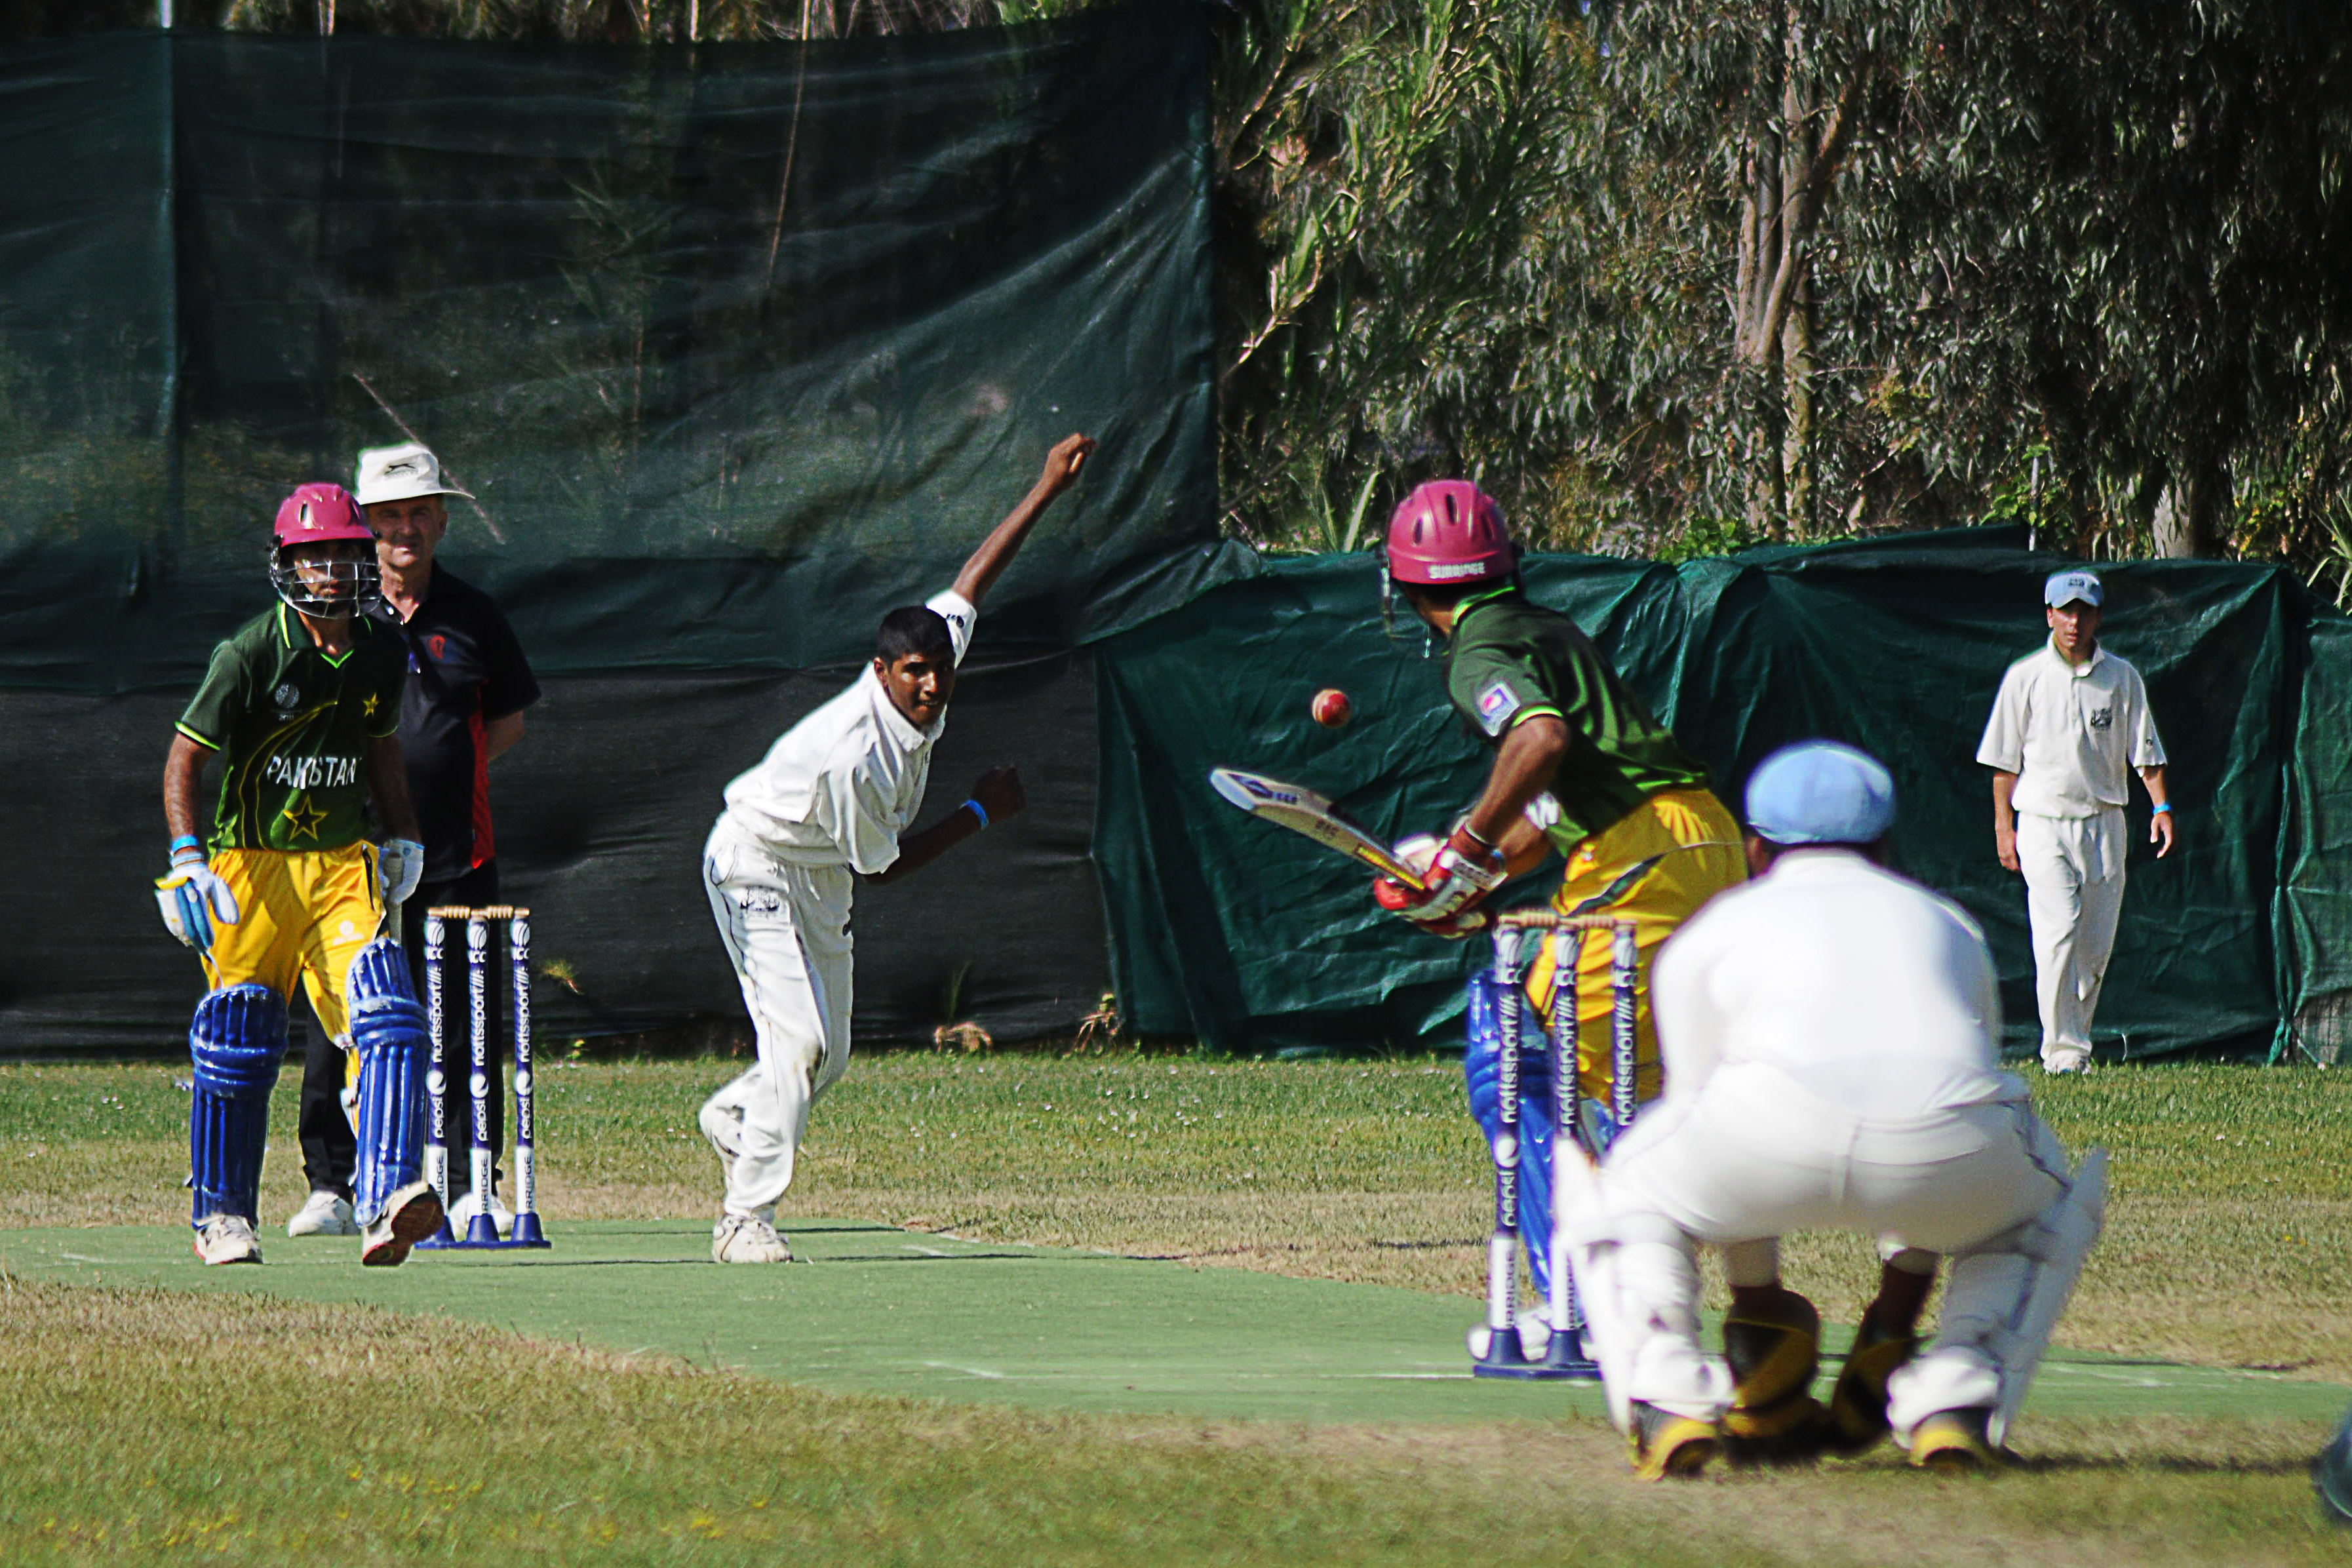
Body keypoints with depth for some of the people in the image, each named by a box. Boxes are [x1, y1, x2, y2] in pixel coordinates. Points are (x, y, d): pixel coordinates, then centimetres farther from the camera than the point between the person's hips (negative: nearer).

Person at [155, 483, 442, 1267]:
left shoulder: (379, 655, 5)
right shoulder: (251, 655, -11)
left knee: (388, 1019, -17)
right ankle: (222, 1217, 18)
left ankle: (386, 1204, -25)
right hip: (250, 867, -4)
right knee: (239, 1040, 0)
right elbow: (185, 758, -12)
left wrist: (404, 837, 20)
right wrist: (187, 861, -23)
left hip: (343, 865, 4)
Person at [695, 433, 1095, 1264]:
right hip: (757, 867, -9)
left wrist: (1047, 488, 3)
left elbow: (971, 579, 3)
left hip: (820, 881, 9)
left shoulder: (931, 664, -13)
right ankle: (746, 1219, -15)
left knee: (828, 1054, 10)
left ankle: (733, 1116, 39)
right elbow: (884, 865, -19)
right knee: (800, 1039, -19)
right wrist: (979, 813, -10)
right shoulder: (855, 753, -35)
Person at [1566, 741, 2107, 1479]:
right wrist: (1890, 1331, 53)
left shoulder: (1710, 932, 33)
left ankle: (1670, 1403, 4)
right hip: (1951, 1142, 1)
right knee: (2049, 1206, 36)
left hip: (1778, 1135, -1)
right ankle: (1954, 1407, 13)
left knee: (1620, 1205, 29)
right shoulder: (1950, 923, 40)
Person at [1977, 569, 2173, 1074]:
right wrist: (2003, 824, -1)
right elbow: (2004, 759, 5)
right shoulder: (2025, 678, 2)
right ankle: (2062, 1048, -15)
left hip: (2104, 823, 3)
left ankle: (2074, 1038, 18)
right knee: (2058, 933, -15)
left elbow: (2145, 750, 7)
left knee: (2096, 945, 4)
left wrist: (2161, 807, -6)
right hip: (2044, 821, -3)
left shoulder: (2121, 678, 6)